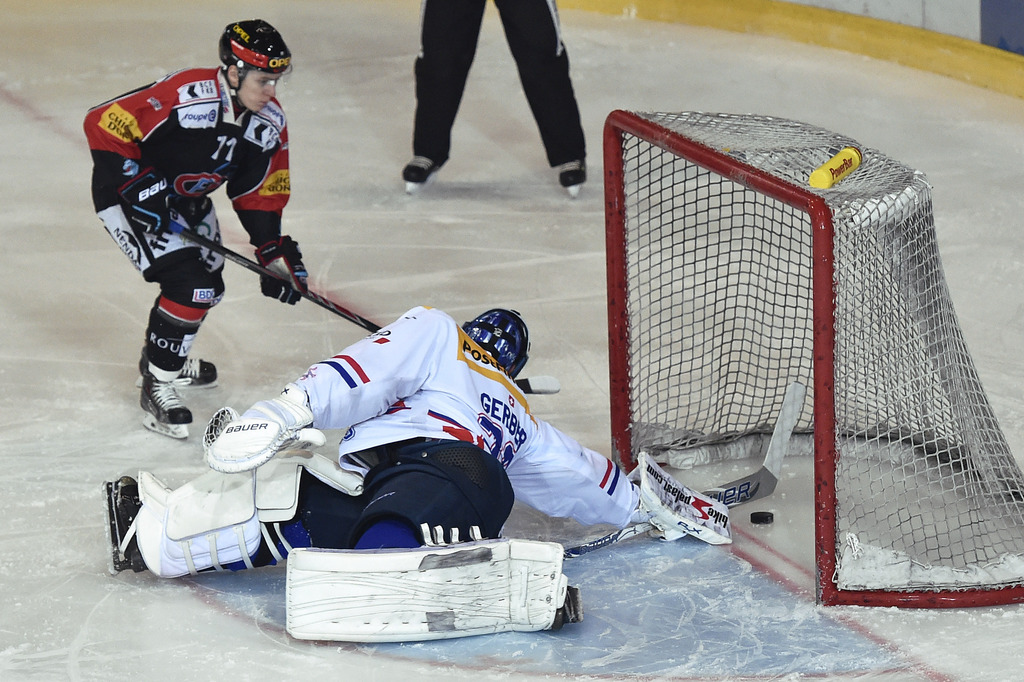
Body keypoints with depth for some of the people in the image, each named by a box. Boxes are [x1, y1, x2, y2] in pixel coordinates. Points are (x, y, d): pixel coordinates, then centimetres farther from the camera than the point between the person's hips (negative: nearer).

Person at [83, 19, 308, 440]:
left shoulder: (269, 123, -9)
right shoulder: (185, 97, -34)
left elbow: (259, 193, 2)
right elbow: (104, 124, -31)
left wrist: (275, 253, -5)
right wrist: (139, 184, -32)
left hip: (186, 199, 9)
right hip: (128, 195, -9)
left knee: (209, 286, 19)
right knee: (189, 285, -19)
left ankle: (164, 357, 45)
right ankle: (157, 387, -5)